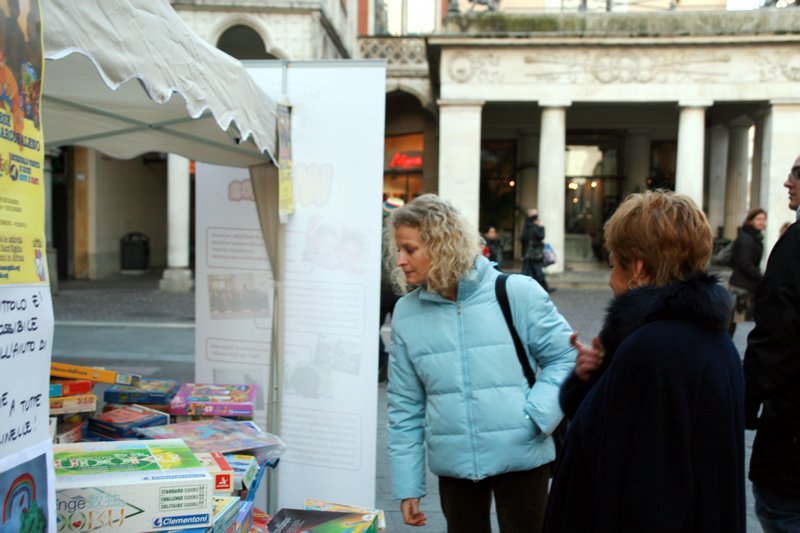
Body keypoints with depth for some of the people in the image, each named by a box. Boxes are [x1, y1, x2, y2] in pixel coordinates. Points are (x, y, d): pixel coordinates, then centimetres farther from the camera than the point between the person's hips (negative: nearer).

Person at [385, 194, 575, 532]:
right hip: (454, 465, 3)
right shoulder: (406, 313, 0)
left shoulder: (517, 293, -10)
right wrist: (407, 484, 5)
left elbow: (565, 358, -3)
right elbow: (405, 405, 4)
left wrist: (534, 417, -16)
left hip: (520, 458, -2)